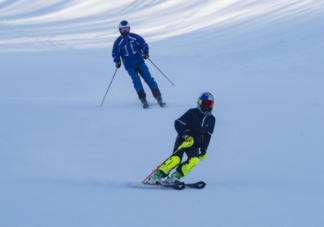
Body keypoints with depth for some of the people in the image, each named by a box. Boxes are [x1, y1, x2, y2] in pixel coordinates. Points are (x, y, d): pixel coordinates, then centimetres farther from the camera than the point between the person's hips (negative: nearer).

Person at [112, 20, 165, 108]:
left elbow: (144, 44, 2)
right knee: (136, 81, -19)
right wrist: (117, 61, -13)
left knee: (149, 79, -9)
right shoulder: (118, 42, 1)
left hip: (139, 62, 0)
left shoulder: (135, 37, -1)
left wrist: (145, 52, -18)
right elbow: (115, 53, 7)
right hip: (129, 65, 0)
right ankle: (143, 100, -14)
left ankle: (159, 98, -7)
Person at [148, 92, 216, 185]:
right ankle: (156, 176, -26)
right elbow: (178, 123, -8)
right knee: (176, 158, -27)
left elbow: (207, 136, 18)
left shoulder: (211, 119, 12)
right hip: (183, 139, -4)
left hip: (195, 144, 4)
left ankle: (176, 176, -25)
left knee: (195, 159, -27)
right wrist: (185, 135, -21)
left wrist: (203, 150, 8)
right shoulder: (192, 113, -3)